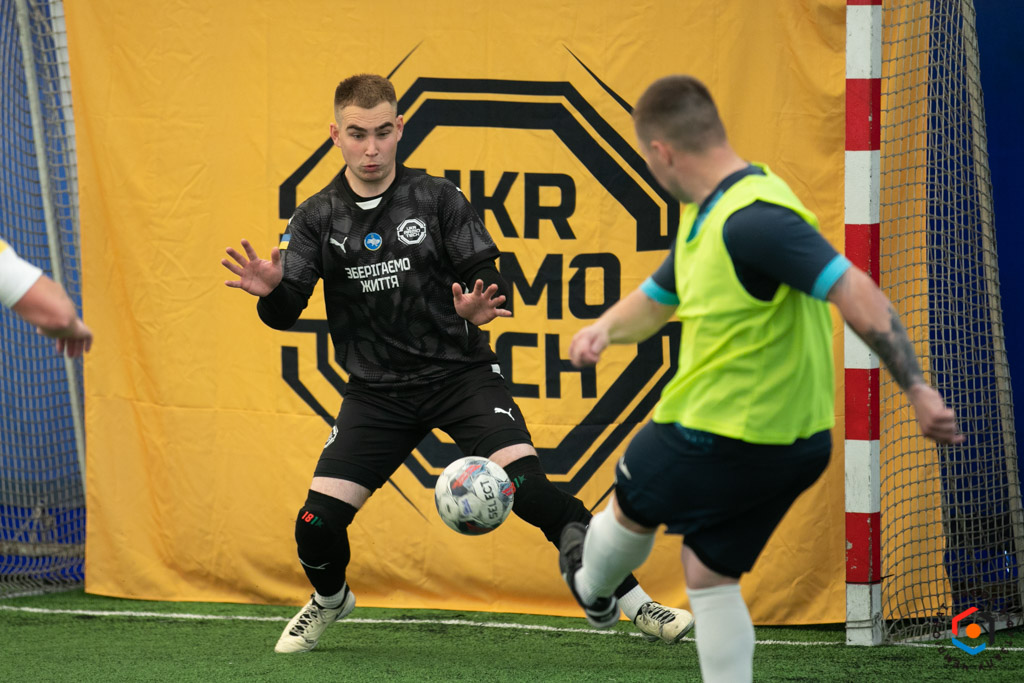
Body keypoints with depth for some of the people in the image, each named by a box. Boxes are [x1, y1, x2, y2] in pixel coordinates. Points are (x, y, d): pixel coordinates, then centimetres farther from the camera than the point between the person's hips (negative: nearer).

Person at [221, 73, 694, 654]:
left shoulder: (437, 198, -2)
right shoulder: (318, 219, 2)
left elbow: (488, 278, -5)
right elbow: (286, 312, -4)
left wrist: (476, 309, -29)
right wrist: (270, 293, -28)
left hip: (460, 374, -2)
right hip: (377, 389, 2)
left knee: (531, 488, -20)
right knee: (318, 525, -6)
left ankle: (637, 605, -13)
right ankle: (330, 600, 30)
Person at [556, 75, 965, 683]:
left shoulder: (752, 218, -26)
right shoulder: (707, 216, 7)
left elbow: (858, 296, -32)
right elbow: (655, 300, 21)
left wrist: (917, 389, -36)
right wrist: (605, 328, -2)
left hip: (721, 440, -8)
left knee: (632, 506, 22)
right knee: (710, 574, 18)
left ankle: (592, 584, 52)